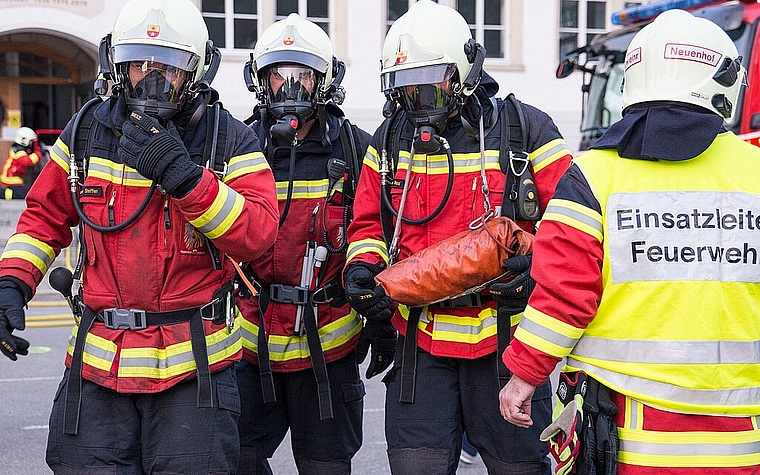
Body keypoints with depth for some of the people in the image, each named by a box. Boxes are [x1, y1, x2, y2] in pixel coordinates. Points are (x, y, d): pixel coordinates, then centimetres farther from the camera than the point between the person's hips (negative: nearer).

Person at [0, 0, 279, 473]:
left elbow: (257, 234, -16)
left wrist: (184, 176, -25)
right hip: (97, 362, 3)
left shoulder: (229, 141, -3)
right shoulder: (88, 131, 5)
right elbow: (44, 217, 15)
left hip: (194, 364, -2)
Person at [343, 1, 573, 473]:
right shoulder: (391, 140, 8)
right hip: (421, 336, 3)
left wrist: (535, 263, -21)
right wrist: (362, 268, -4)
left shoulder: (524, 130, -5)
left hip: (504, 338, -3)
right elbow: (369, 224, 16)